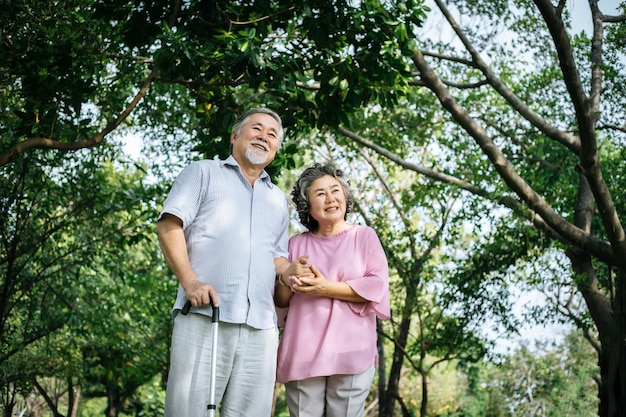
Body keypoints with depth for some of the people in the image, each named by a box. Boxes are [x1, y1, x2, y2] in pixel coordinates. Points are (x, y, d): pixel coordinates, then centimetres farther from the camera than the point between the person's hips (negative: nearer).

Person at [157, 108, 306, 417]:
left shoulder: (278, 200, 28)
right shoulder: (203, 173, 14)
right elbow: (169, 226, 1)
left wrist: (293, 273, 1)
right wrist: (190, 281, -13)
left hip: (260, 325, 4)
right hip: (204, 315, -4)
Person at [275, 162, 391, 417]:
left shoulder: (364, 237, 9)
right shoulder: (297, 243, 15)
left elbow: (378, 287, -3)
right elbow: (279, 301, 16)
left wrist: (327, 289, -10)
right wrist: (286, 281, -6)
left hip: (350, 352, -2)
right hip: (303, 354, 2)